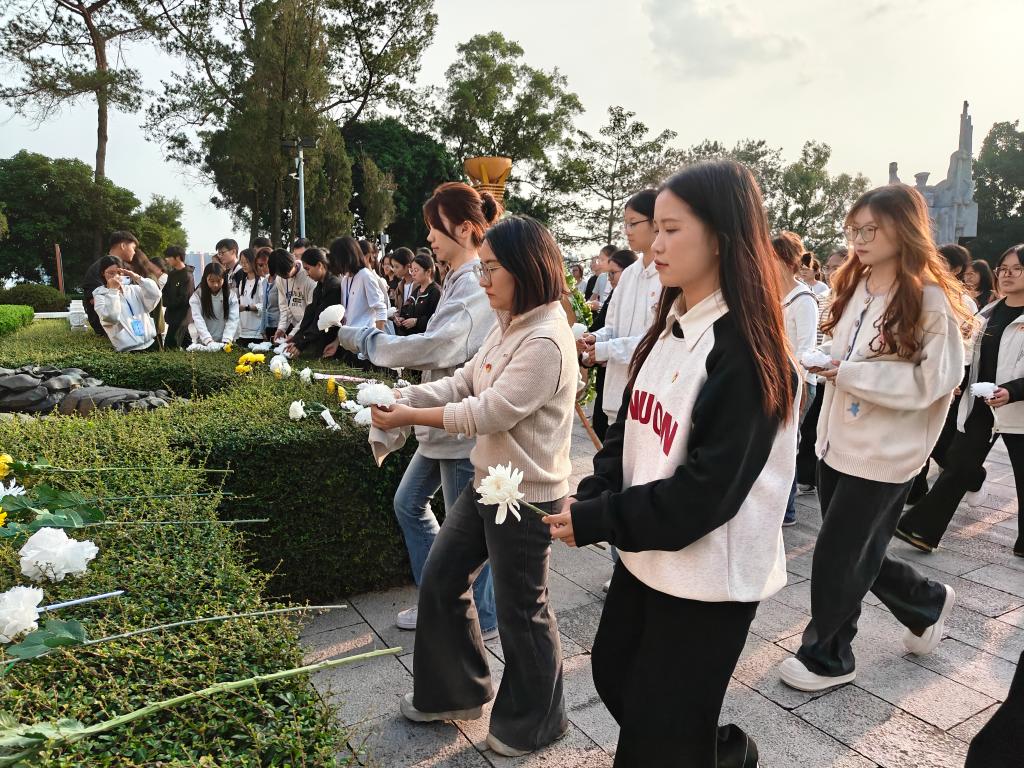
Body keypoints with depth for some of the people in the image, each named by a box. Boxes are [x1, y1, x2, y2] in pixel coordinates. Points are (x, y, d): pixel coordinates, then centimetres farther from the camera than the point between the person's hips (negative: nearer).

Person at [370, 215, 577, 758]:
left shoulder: (546, 341, -24)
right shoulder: (507, 327, 7)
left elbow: (489, 413, -26)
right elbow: (463, 382, 7)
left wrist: (411, 418, -20)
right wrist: (404, 396, -7)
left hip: (527, 497, -9)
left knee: (520, 609, 9)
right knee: (440, 579, 18)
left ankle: (533, 722, 35)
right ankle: (454, 692, 40)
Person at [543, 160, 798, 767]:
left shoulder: (745, 350, -20)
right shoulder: (671, 326, 5)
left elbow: (705, 490, -24)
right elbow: (628, 432, 6)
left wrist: (595, 521, -19)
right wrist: (588, 500, -9)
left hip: (709, 576, -8)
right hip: (645, 554, 8)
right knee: (614, 677, 24)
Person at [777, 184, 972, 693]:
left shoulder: (930, 300, -13)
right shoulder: (855, 287, 9)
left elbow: (931, 381, -18)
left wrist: (850, 372, -23)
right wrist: (824, 362, -1)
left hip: (882, 454, -7)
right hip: (837, 443, 7)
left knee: (836, 557, 2)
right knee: (856, 554, 18)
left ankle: (827, 656, 24)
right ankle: (927, 603, 45)